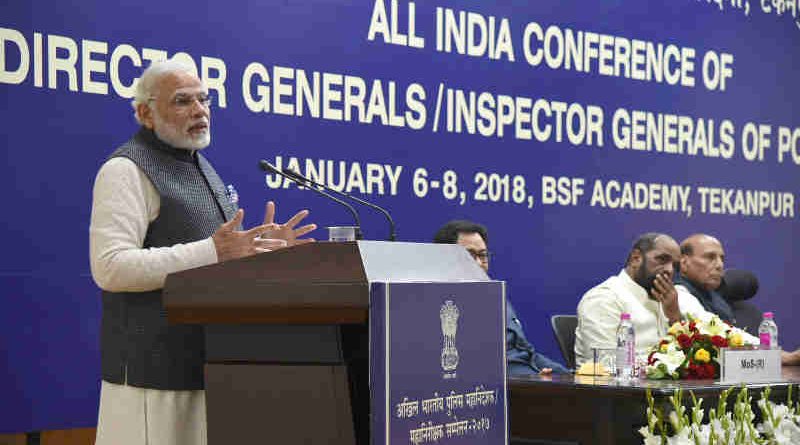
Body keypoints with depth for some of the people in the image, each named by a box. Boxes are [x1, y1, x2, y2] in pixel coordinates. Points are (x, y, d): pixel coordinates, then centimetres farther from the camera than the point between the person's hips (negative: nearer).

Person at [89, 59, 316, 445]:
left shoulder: (200, 167, 19)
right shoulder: (127, 170, -8)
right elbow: (110, 268, -21)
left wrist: (260, 247, 9)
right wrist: (212, 251, -23)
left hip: (210, 366, 8)